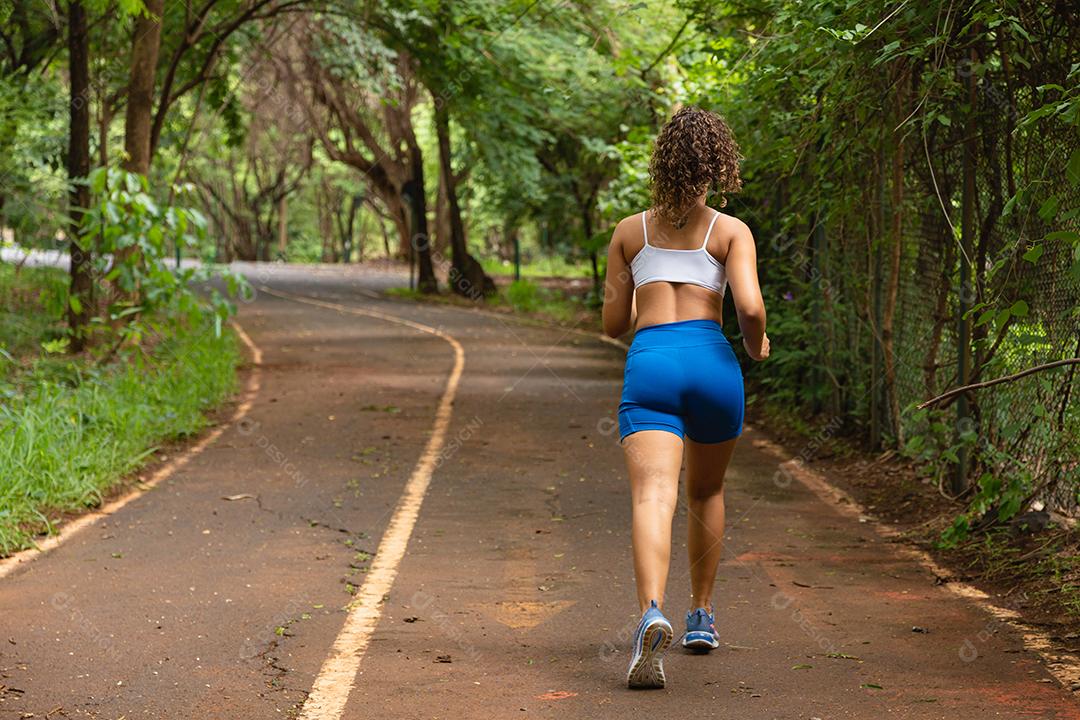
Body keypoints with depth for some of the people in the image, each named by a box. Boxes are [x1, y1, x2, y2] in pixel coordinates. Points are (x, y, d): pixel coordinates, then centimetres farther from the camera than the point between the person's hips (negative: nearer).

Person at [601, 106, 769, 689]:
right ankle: (702, 617, 33)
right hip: (711, 358, 1)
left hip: (649, 363, -1)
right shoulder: (732, 232, 8)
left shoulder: (628, 232, 15)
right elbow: (749, 307, -7)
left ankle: (652, 614, -42)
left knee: (653, 497, -16)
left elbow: (614, 322, 16)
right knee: (706, 492, 25)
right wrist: (757, 346, 15)